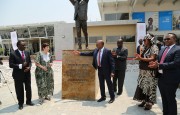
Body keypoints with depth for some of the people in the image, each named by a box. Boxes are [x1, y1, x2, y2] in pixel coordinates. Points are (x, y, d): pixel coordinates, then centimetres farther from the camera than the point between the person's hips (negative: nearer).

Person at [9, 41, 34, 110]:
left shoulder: (27, 53, 6)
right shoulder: (13, 54, -10)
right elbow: (11, 65, -13)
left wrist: (29, 67, -9)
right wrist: (21, 65, -23)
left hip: (27, 74, 5)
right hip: (18, 75, -4)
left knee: (28, 88, 13)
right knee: (19, 90, 7)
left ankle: (28, 101, 32)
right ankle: (20, 103, 26)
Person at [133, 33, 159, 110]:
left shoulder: (154, 47, -10)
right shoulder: (145, 48, 12)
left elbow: (152, 59, -19)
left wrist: (141, 58, -26)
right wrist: (139, 57, -1)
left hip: (150, 71, -8)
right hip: (143, 70, 8)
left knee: (149, 86, 1)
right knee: (142, 86, 11)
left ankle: (149, 103, 15)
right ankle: (144, 101, 25)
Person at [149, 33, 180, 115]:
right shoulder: (162, 50, 15)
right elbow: (158, 61, 16)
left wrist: (159, 65, -24)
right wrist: (155, 64, -8)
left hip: (170, 79, -7)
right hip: (161, 78, 7)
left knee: (171, 100, 6)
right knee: (164, 99, 19)